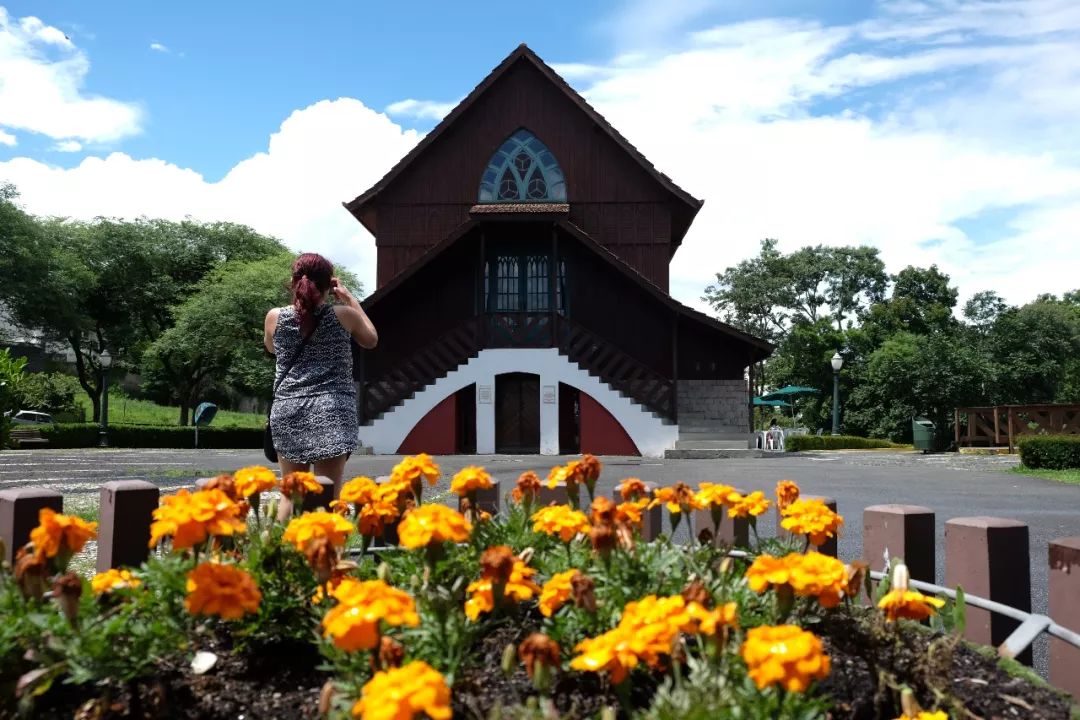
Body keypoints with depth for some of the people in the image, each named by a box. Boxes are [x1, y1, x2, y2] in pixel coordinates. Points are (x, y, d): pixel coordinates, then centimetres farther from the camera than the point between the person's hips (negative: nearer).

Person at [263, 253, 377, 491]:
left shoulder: (275, 317, 2)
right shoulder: (343, 315, -2)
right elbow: (371, 340, 17)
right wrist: (350, 298, 20)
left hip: (288, 411, 2)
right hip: (333, 410, -2)